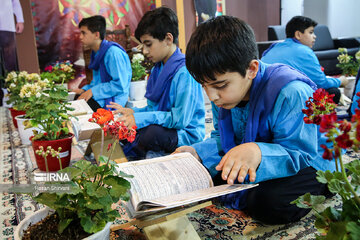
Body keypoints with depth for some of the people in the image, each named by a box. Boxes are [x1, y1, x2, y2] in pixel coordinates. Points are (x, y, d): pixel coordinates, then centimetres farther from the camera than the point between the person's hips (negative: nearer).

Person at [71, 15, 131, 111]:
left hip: (112, 102, -9)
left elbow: (120, 85, -23)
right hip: (98, 97, 9)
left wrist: (93, 91, -18)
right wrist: (85, 90, 5)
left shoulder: (113, 53, -17)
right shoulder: (96, 53, 13)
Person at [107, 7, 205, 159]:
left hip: (187, 135, -8)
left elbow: (181, 118, -24)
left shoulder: (184, 71, -20)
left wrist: (140, 118, -24)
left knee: (152, 132, -35)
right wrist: (132, 112, -2)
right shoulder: (157, 69, 10)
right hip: (163, 127, 8)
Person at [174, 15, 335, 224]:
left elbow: (301, 156, -32)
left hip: (310, 166, -6)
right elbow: (221, 139, 7)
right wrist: (199, 152, -14)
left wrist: (259, 152, -51)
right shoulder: (224, 92, -6)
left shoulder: (291, 93, -31)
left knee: (268, 202, -36)